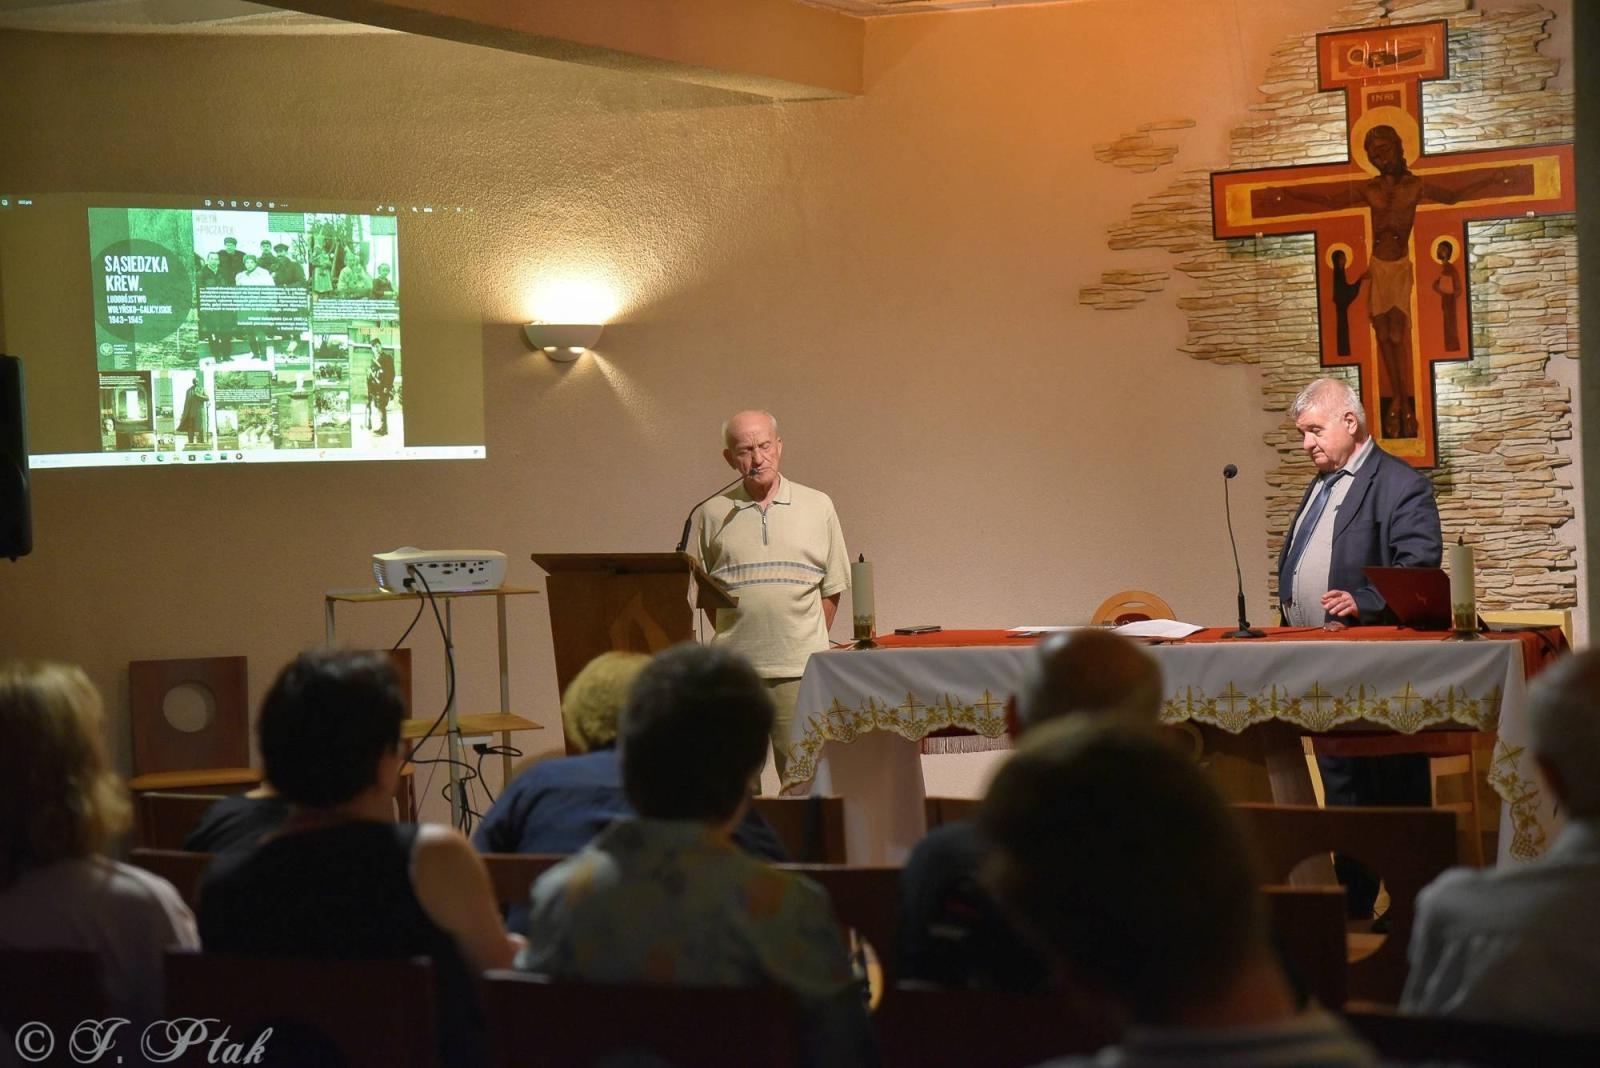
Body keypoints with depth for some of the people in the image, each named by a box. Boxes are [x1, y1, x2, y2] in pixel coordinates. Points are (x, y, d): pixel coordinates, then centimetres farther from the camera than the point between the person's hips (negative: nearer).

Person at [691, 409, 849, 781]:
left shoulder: (817, 507, 7)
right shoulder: (711, 514, 7)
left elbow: (832, 587, 10)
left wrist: (809, 645, 6)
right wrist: (733, 639, 6)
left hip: (799, 668, -1)